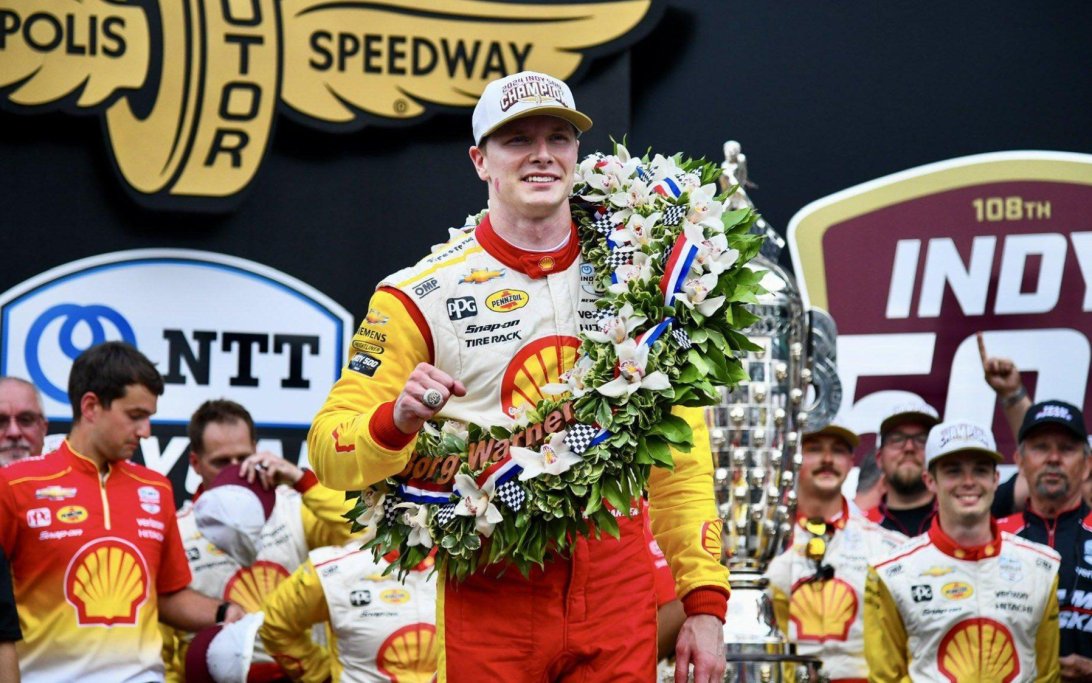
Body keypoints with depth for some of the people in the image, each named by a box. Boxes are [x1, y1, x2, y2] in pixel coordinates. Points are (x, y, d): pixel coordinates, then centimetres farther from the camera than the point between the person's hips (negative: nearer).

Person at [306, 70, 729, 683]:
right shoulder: (422, 295, -1)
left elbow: (681, 454, 10)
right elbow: (331, 453, -3)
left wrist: (705, 601, 4)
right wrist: (399, 421, -24)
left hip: (617, 583, 2)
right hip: (489, 592, -2)